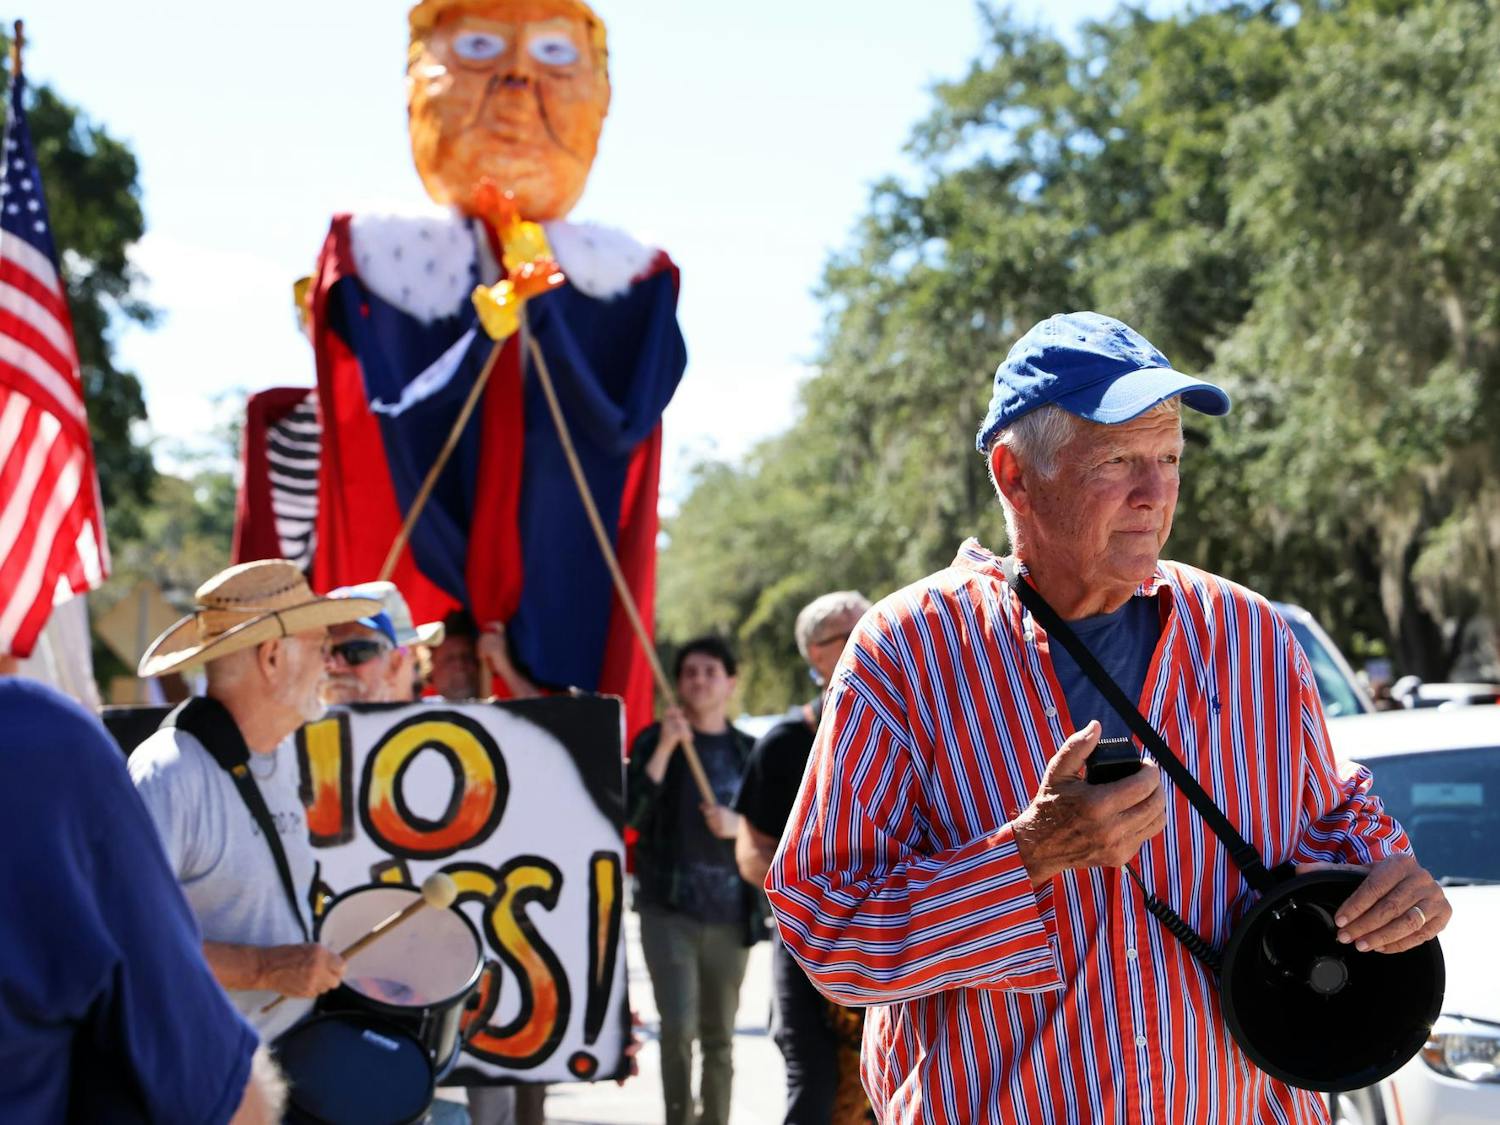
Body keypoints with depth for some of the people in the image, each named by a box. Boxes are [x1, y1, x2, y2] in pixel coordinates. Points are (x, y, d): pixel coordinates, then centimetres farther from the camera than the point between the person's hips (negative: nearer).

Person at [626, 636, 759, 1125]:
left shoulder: (747, 752, 10)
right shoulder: (654, 740, 4)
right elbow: (631, 814, -9)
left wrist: (738, 825, -10)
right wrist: (665, 749, -17)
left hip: (731, 914, 2)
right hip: (669, 909, -2)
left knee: (719, 1036, 7)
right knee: (678, 1027, -13)